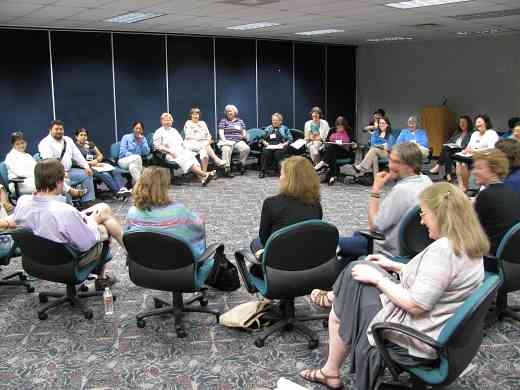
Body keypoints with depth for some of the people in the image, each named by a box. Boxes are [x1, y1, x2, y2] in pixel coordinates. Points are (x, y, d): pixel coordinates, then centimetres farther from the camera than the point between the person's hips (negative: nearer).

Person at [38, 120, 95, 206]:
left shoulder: (68, 140, 15)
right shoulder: (45, 143, -9)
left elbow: (77, 155, 15)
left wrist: (86, 167, 0)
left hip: (68, 171, 8)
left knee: (87, 175, -3)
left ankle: (88, 202, -2)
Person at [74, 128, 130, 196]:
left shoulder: (90, 144, 22)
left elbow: (100, 155, 20)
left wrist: (96, 160, -3)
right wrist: (93, 163, -11)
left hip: (97, 164, 6)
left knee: (116, 171, -22)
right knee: (105, 175, -34)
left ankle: (122, 188, -41)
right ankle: (117, 191, -44)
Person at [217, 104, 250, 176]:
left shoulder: (240, 121, 22)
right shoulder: (223, 120, 13)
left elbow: (244, 132, 19)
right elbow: (221, 132, 3)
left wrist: (244, 135, -5)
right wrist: (224, 140, -15)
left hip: (238, 141, 3)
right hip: (227, 141, -3)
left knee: (246, 148, -29)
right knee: (226, 149, -38)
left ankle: (242, 164, -9)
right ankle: (227, 169, -42)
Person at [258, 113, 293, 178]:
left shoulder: (284, 128, 15)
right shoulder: (268, 128, 22)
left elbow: (290, 139, 8)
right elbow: (263, 138, 18)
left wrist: (284, 144, -10)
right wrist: (265, 142, -4)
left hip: (280, 146, -2)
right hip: (269, 146, 2)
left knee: (278, 152, -36)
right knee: (265, 152, -32)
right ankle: (262, 171, -28)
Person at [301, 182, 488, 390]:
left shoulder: (442, 249, -30)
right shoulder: (470, 244, 0)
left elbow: (415, 305, -30)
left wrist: (377, 278, -17)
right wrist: (394, 266, 11)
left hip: (418, 338, -9)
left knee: (340, 312, 11)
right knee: (360, 269, 15)